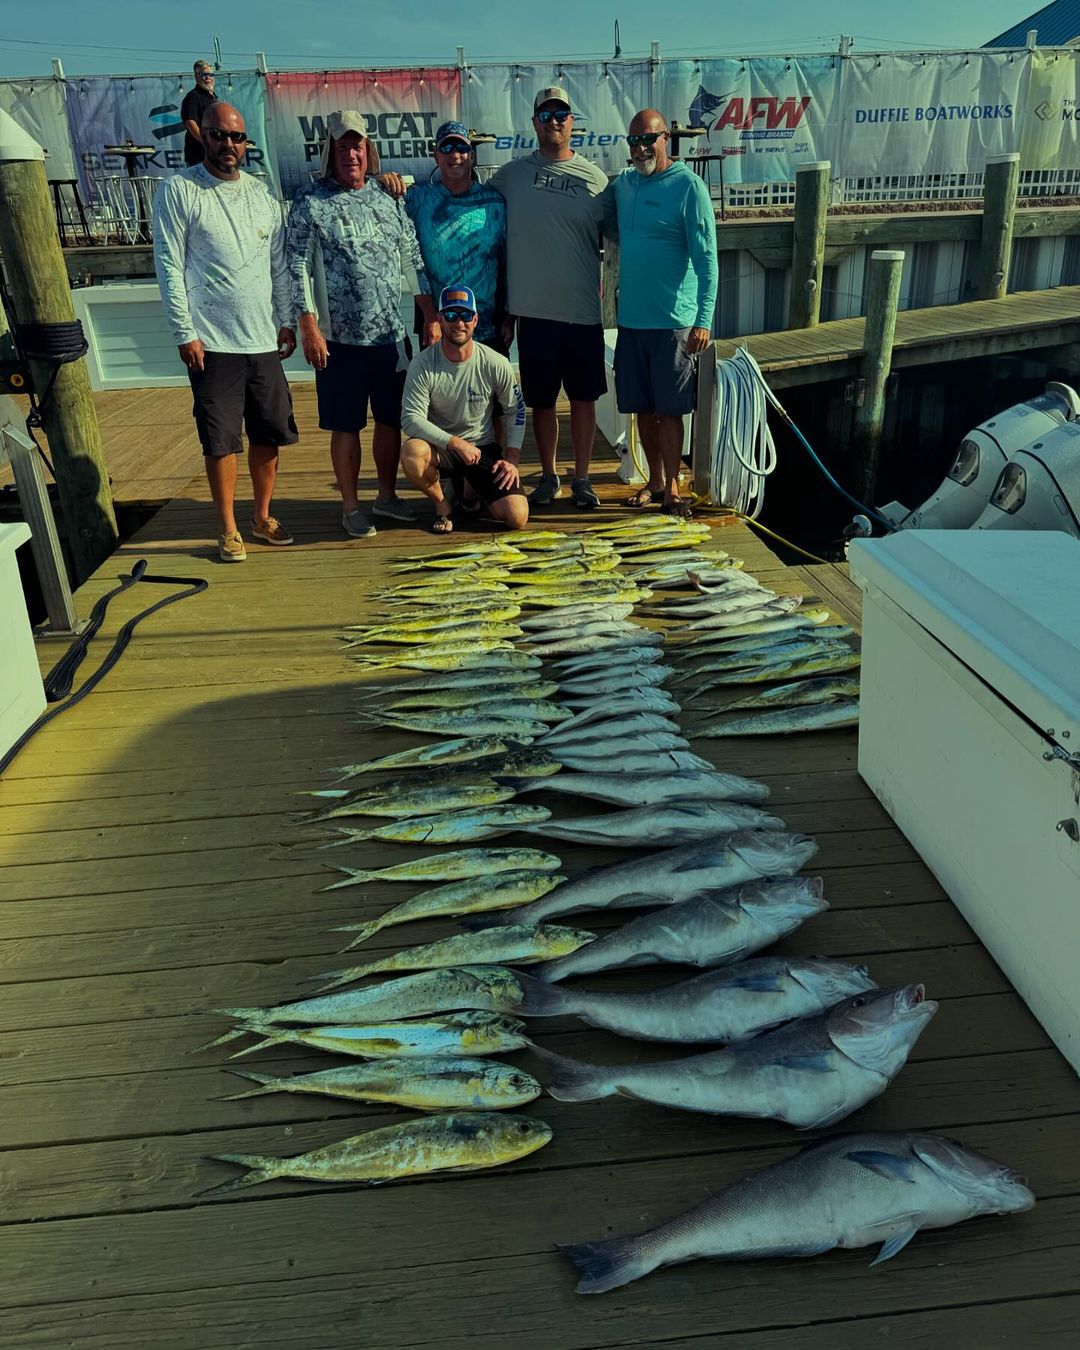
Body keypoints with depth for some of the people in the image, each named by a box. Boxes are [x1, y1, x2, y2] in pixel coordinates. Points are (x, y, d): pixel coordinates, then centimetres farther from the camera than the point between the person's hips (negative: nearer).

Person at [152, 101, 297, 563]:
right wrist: (185, 332, -12)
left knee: (268, 433, 10)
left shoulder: (261, 193, 11)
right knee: (221, 438, -1)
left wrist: (286, 321, 10)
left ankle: (262, 517, 25)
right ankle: (228, 529, 10)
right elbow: (169, 266, -7)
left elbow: (279, 263, 15)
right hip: (211, 341, -4)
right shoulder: (179, 190, -3)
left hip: (263, 339, 5)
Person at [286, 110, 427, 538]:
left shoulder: (390, 196, 9)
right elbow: (298, 266, -7)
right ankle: (351, 507, 16)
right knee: (346, 425, 4)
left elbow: (414, 256, 12)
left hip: (391, 334, 4)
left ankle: (387, 496, 28)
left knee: (391, 418, 12)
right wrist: (309, 327, -13)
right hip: (339, 338, -4)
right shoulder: (310, 201, -4)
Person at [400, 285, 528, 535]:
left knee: (517, 517, -15)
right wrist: (456, 443, -26)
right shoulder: (423, 365, -14)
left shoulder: (496, 364, -9)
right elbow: (411, 418, -19)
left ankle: (469, 487, 20)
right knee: (412, 453, -38)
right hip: (439, 446, -1)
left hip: (483, 448, 1)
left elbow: (516, 411, 4)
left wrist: (512, 458, -6)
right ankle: (441, 504, -4)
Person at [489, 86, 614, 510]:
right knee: (541, 400, 8)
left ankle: (581, 478, 18)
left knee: (583, 398, 6)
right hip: (533, 311, 1)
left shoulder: (594, 178, 4)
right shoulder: (511, 175, 6)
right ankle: (549, 476, 22)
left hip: (583, 311, 0)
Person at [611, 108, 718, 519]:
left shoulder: (688, 186, -8)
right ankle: (655, 481, 24)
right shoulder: (623, 184, 10)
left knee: (669, 410, -1)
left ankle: (672, 489, 9)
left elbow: (706, 258, -11)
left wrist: (703, 320, -18)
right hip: (631, 319, 6)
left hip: (672, 321, -6)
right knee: (643, 408, 11)